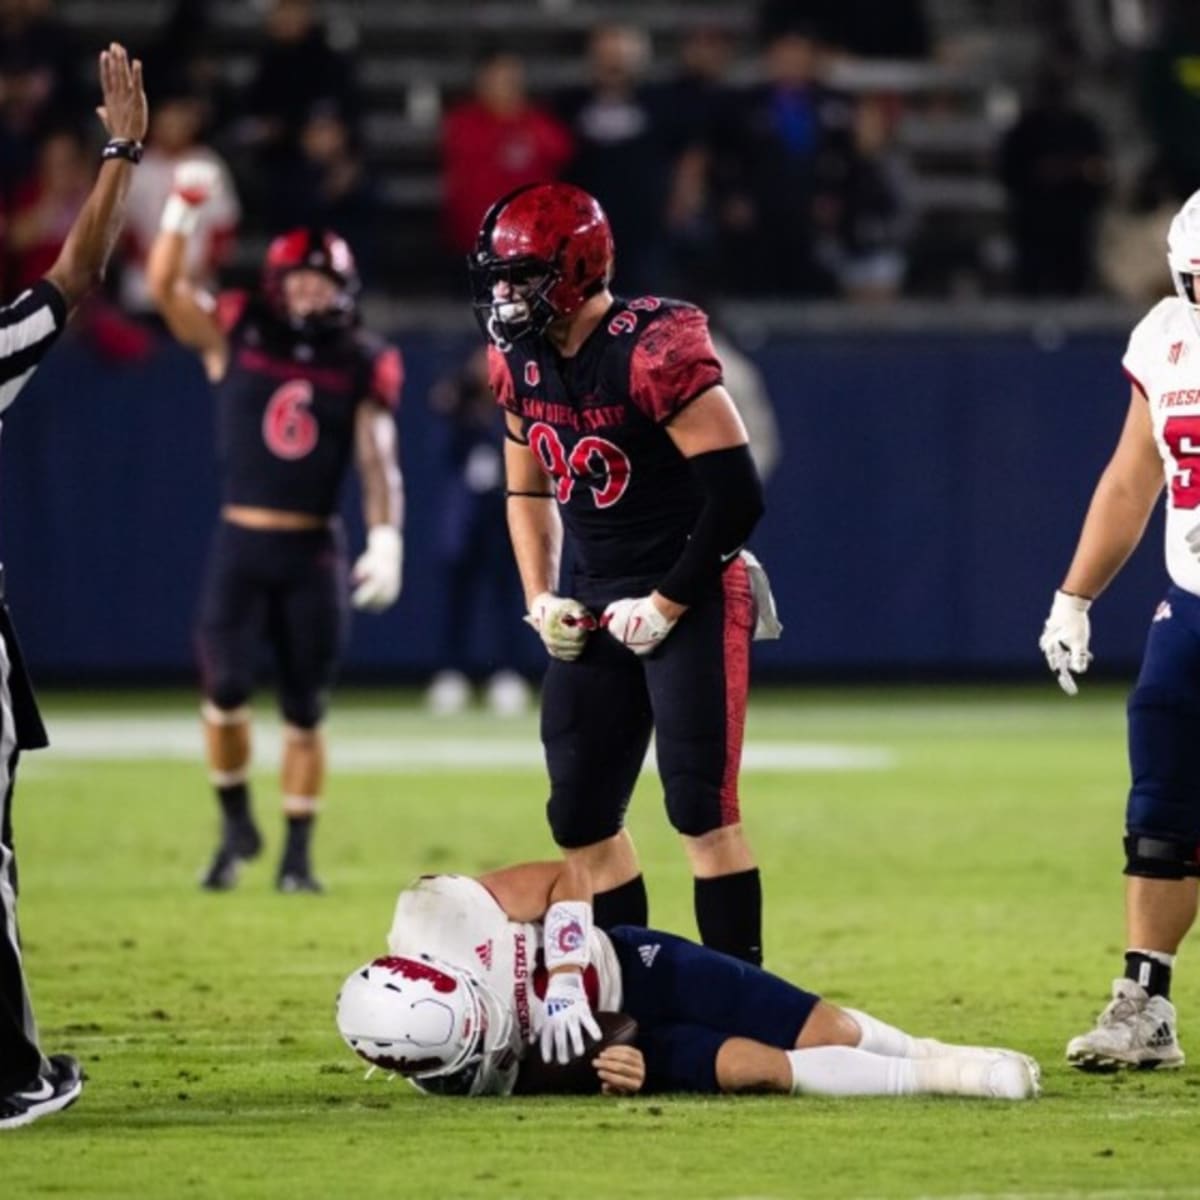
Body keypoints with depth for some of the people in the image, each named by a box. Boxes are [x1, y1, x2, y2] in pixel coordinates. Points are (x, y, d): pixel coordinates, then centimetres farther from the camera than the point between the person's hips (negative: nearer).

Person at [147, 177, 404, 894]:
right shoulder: (237, 339, 2)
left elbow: (379, 463, -4)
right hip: (240, 544, 0)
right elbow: (164, 287, -8)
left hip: (314, 551, 0)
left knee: (306, 711, 4)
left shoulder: (361, 367, 1)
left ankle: (298, 856, 13)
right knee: (226, 688, -10)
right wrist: (185, 208, -19)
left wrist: (386, 539, -18)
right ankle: (237, 826, 12)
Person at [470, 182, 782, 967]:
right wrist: (541, 597, 7)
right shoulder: (521, 363, 4)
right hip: (598, 604, 8)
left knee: (700, 805, -14)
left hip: (693, 598, -8)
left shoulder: (655, 352, -21)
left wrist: (667, 605, -15)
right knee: (580, 814, 7)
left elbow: (738, 496, -21)